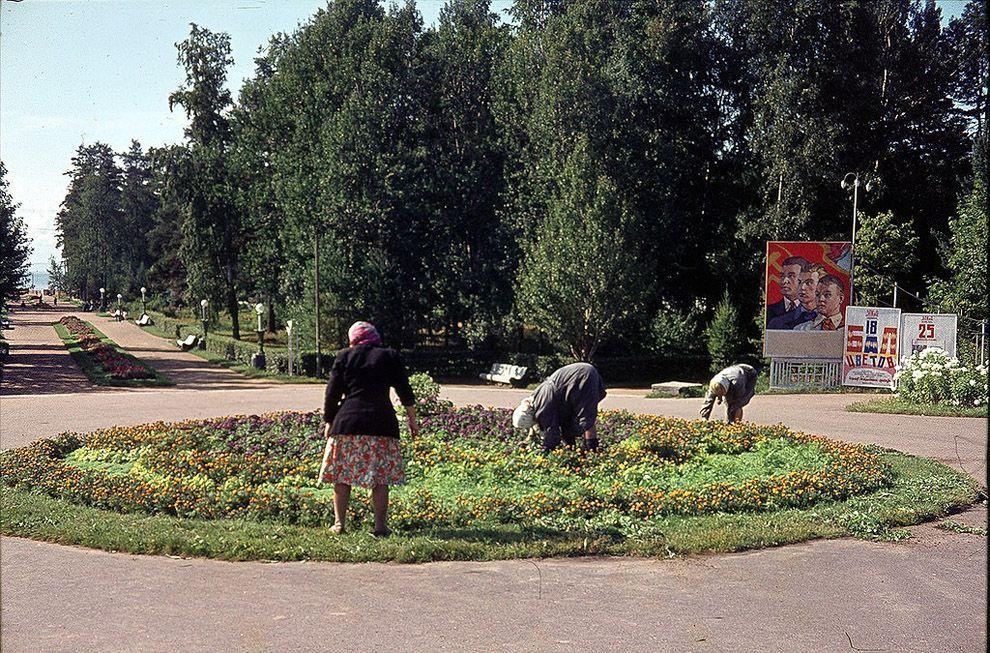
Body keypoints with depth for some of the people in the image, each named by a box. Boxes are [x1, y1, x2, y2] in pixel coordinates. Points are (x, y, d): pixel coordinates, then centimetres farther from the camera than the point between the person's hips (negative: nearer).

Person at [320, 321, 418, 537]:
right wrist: (412, 419, 15)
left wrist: (328, 421, 13)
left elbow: (332, 393, 5)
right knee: (380, 477, 4)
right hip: (381, 422, 0)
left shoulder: (344, 357, 7)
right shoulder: (389, 356, 8)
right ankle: (380, 525, 3)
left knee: (341, 474, 8)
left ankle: (339, 523, 9)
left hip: (347, 421, 0)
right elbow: (405, 391, 7)